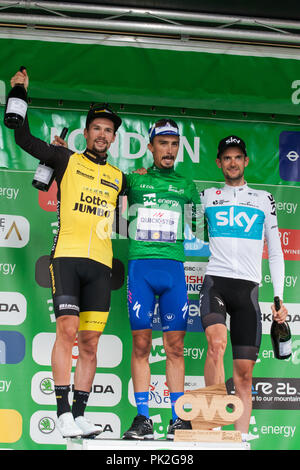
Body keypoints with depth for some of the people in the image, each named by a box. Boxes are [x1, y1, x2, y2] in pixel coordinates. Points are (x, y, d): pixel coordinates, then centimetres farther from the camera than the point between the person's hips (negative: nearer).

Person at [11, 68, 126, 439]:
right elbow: (24, 139, 9)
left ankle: (79, 414, 7)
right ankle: (63, 413, -14)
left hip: (101, 264, 4)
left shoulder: (119, 178, 20)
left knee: (90, 341, 2)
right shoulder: (66, 160, 11)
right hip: (67, 256, -3)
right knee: (67, 329, -16)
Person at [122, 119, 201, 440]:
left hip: (174, 266, 1)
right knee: (141, 343, -3)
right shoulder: (133, 180, 11)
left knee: (175, 345, -1)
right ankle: (142, 417, 2)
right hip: (140, 265, -1)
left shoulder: (186, 186, 16)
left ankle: (179, 418, 4)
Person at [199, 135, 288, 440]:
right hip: (215, 280, -1)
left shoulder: (263, 199, 17)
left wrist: (279, 298, 6)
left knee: (244, 371, -2)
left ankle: (242, 438, 1)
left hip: (248, 288, 1)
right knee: (217, 342, -29)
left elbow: (275, 253, 16)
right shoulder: (207, 196, 15)